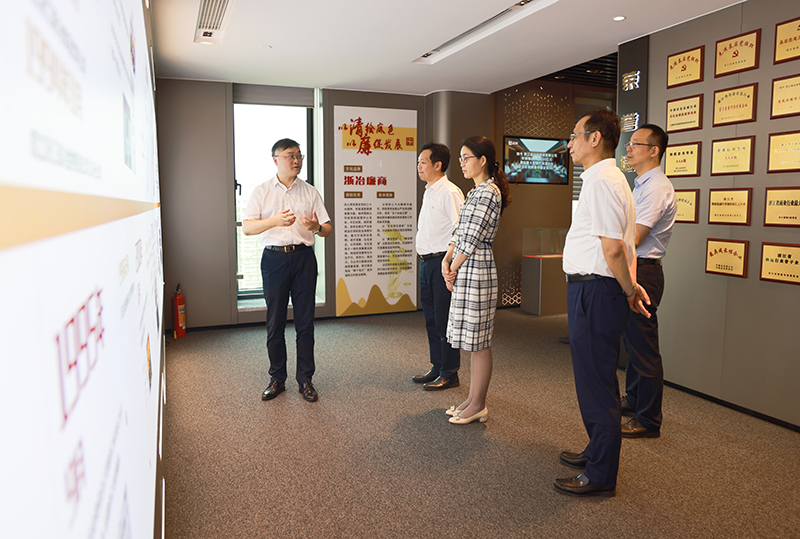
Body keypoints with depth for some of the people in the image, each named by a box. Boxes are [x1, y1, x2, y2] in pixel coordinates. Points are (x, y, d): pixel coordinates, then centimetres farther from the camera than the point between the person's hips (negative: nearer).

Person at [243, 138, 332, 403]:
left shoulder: (310, 192, 10)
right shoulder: (261, 192, 7)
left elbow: (328, 229, 7)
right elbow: (247, 227, -4)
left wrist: (316, 227, -17)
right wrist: (275, 220, -19)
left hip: (304, 257, 1)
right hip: (274, 258, -1)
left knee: (305, 321, 3)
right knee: (275, 322, 4)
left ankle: (305, 379, 14)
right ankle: (277, 379, 18)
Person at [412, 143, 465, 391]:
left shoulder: (449, 192, -12)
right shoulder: (429, 192, 17)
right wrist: (426, 258, 17)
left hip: (442, 262, -9)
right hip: (426, 262, 10)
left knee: (445, 319, -2)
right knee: (431, 318, 15)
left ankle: (449, 374, 10)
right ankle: (437, 367, 27)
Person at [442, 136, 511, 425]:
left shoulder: (488, 192, -14)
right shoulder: (476, 191, 18)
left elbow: (472, 239, -17)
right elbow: (460, 231, 15)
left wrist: (453, 270, -8)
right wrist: (446, 260, 3)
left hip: (476, 270, -10)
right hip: (466, 270, 10)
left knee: (478, 341, -1)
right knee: (472, 339, 15)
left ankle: (478, 405, 10)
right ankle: (473, 400, 26)